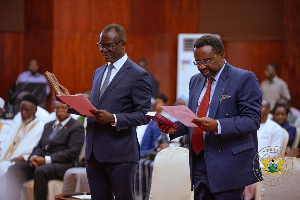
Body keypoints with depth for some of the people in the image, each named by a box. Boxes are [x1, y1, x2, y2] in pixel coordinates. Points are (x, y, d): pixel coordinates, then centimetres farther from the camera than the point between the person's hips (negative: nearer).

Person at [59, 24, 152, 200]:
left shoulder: (139, 75, -6)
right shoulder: (98, 73, 18)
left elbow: (144, 115, -11)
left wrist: (114, 119, -23)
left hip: (120, 153, -7)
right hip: (94, 152, 7)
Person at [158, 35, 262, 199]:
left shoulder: (244, 79, -6)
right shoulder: (196, 81, 17)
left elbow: (252, 120, -14)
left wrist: (217, 126, -26)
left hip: (228, 166, -6)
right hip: (199, 165, 7)